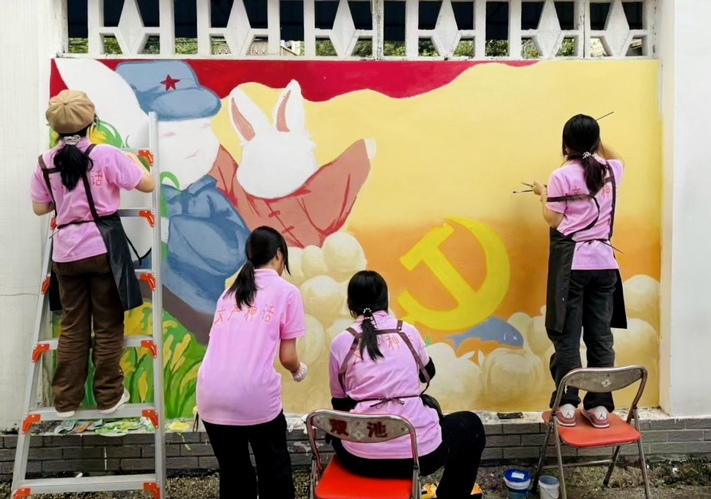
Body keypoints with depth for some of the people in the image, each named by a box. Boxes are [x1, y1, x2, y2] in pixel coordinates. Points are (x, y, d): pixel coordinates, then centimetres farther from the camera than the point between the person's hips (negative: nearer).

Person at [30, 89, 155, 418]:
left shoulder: (45, 163, 2)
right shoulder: (107, 155, -10)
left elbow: (40, 208, 12)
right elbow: (148, 185, -6)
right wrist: (134, 160, 12)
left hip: (66, 252, 3)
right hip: (103, 247, -3)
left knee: (72, 328, 14)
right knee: (108, 326, 8)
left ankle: (66, 400, 21)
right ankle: (109, 396, 17)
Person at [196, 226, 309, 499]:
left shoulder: (229, 292, 19)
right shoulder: (287, 292, 4)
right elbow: (287, 357, 1)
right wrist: (298, 370, 24)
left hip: (212, 395, 5)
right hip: (255, 395, -5)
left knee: (233, 476, 20)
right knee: (274, 474, 16)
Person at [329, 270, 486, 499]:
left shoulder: (340, 343, 1)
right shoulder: (408, 332, 4)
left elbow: (340, 404, 10)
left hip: (360, 457, 1)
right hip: (419, 452, 0)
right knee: (471, 425, 27)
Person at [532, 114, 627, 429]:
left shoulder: (562, 177, -7)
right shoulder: (611, 171, 8)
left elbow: (554, 222, -5)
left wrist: (543, 195, 9)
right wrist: (596, 139, 26)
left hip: (571, 262, -4)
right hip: (604, 262, 4)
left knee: (567, 336, 2)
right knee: (600, 335, 8)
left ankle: (567, 406, 4)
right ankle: (600, 406, 13)